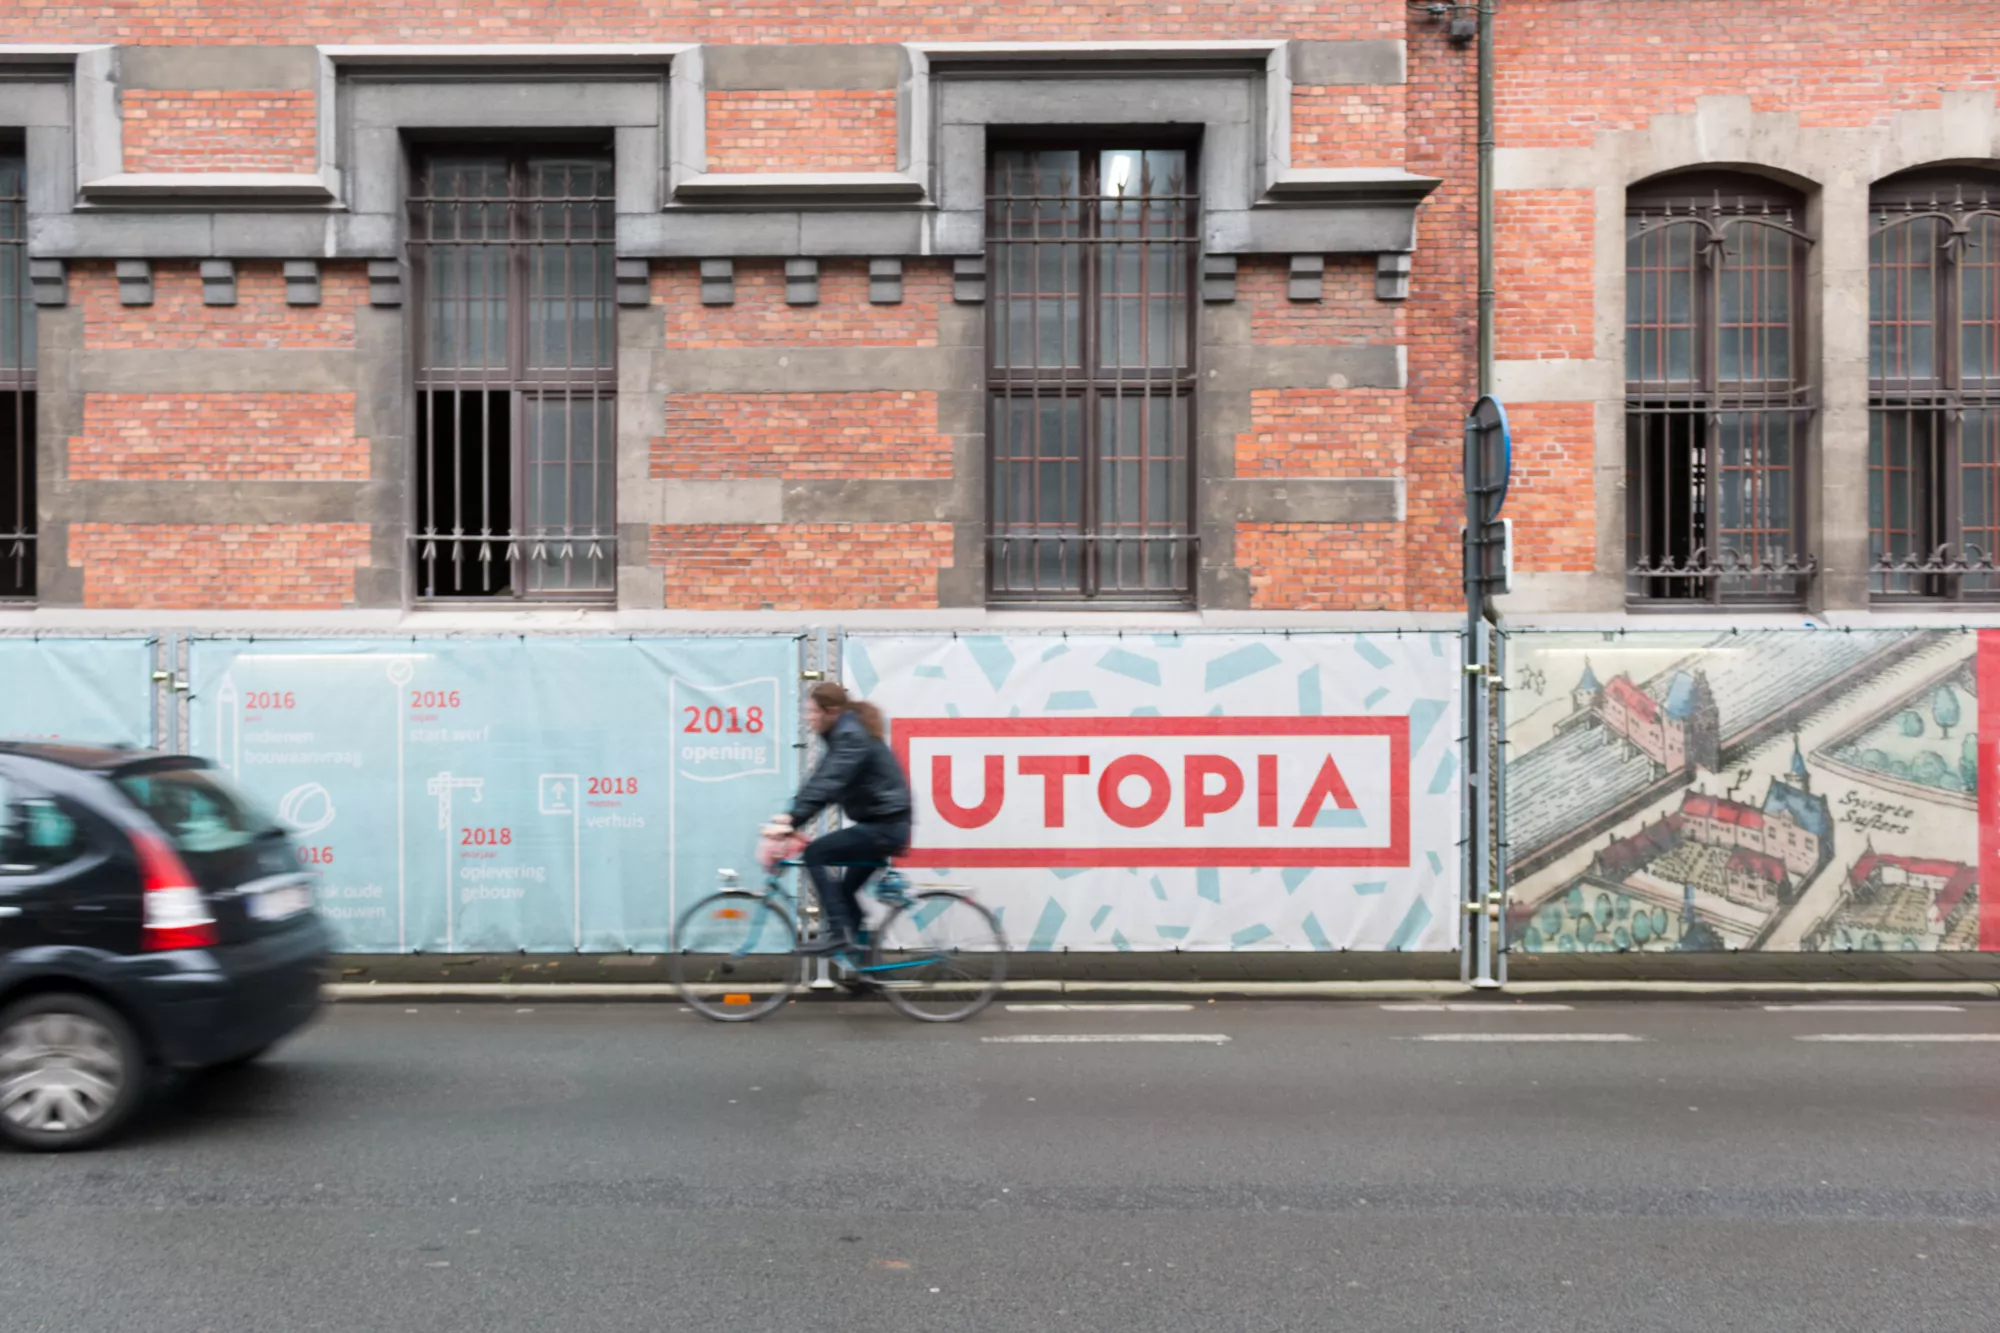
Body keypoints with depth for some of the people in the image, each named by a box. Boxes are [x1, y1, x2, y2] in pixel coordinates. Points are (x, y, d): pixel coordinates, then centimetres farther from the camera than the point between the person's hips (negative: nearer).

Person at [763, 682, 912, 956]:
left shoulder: (851, 736, -17)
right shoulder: (845, 734, 13)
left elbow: (827, 784, -29)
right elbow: (820, 782, 10)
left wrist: (792, 820, -34)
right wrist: (790, 816, 0)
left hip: (885, 825, -10)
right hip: (881, 823, 10)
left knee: (815, 853, -13)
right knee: (846, 888, 16)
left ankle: (838, 931, -13)